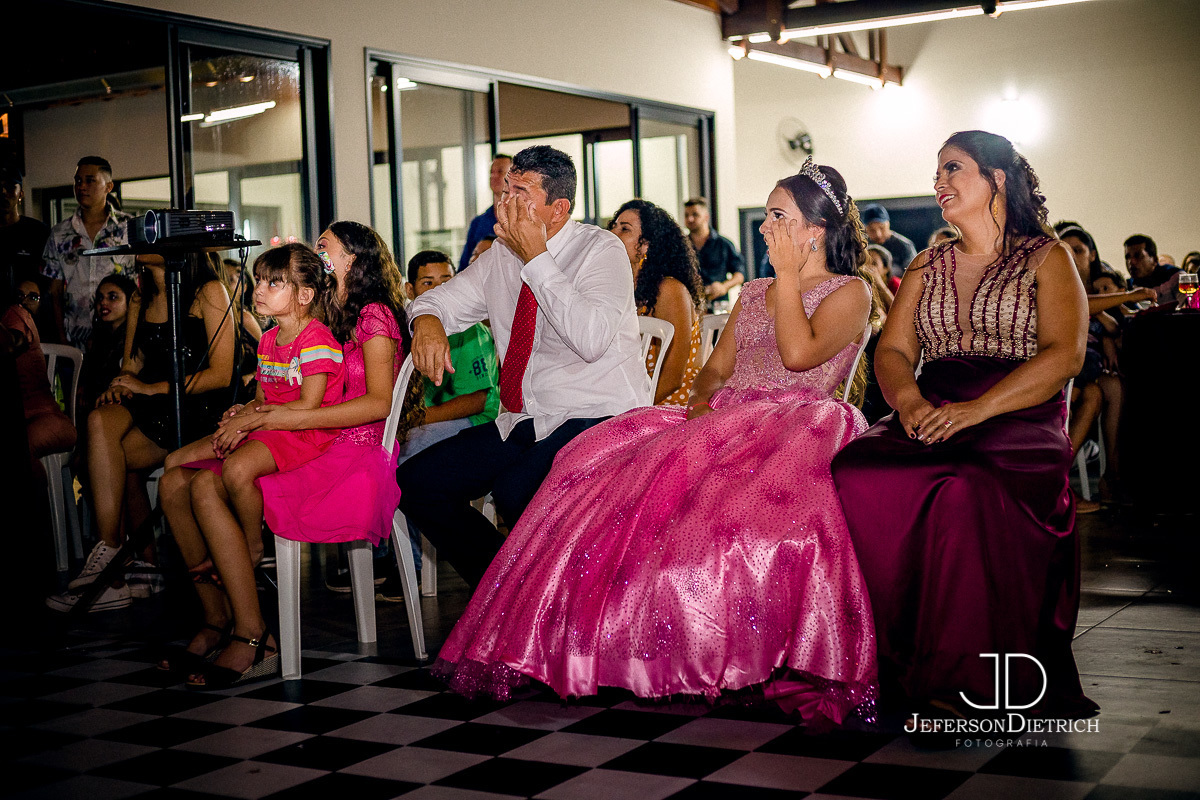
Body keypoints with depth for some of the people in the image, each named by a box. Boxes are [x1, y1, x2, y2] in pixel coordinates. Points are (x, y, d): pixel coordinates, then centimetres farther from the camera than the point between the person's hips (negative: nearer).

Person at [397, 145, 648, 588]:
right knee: (414, 481, -4)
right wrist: (428, 321, -5)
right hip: (521, 424, 8)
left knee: (518, 493, -35)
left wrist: (537, 257, -21)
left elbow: (591, 340, -26)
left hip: (597, 418, -7)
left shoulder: (601, 249, -9)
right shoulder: (501, 254, 10)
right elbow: (439, 298, 21)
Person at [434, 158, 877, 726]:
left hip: (797, 421, -6)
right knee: (609, 462, -17)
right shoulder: (751, 293, 27)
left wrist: (788, 276, -3)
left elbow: (798, 352, -12)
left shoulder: (849, 292, 6)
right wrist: (700, 400, 1)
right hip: (725, 419, 6)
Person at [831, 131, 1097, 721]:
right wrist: (909, 400, -10)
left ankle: (960, 677, -29)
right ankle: (896, 662, -21)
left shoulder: (1046, 258, 8)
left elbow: (1063, 356, -6)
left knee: (965, 490, -38)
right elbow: (893, 352, 15)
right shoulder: (926, 267, 24)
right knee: (856, 475, -28)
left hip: (1020, 422, -4)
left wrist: (976, 409, -19)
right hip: (931, 418, 4)